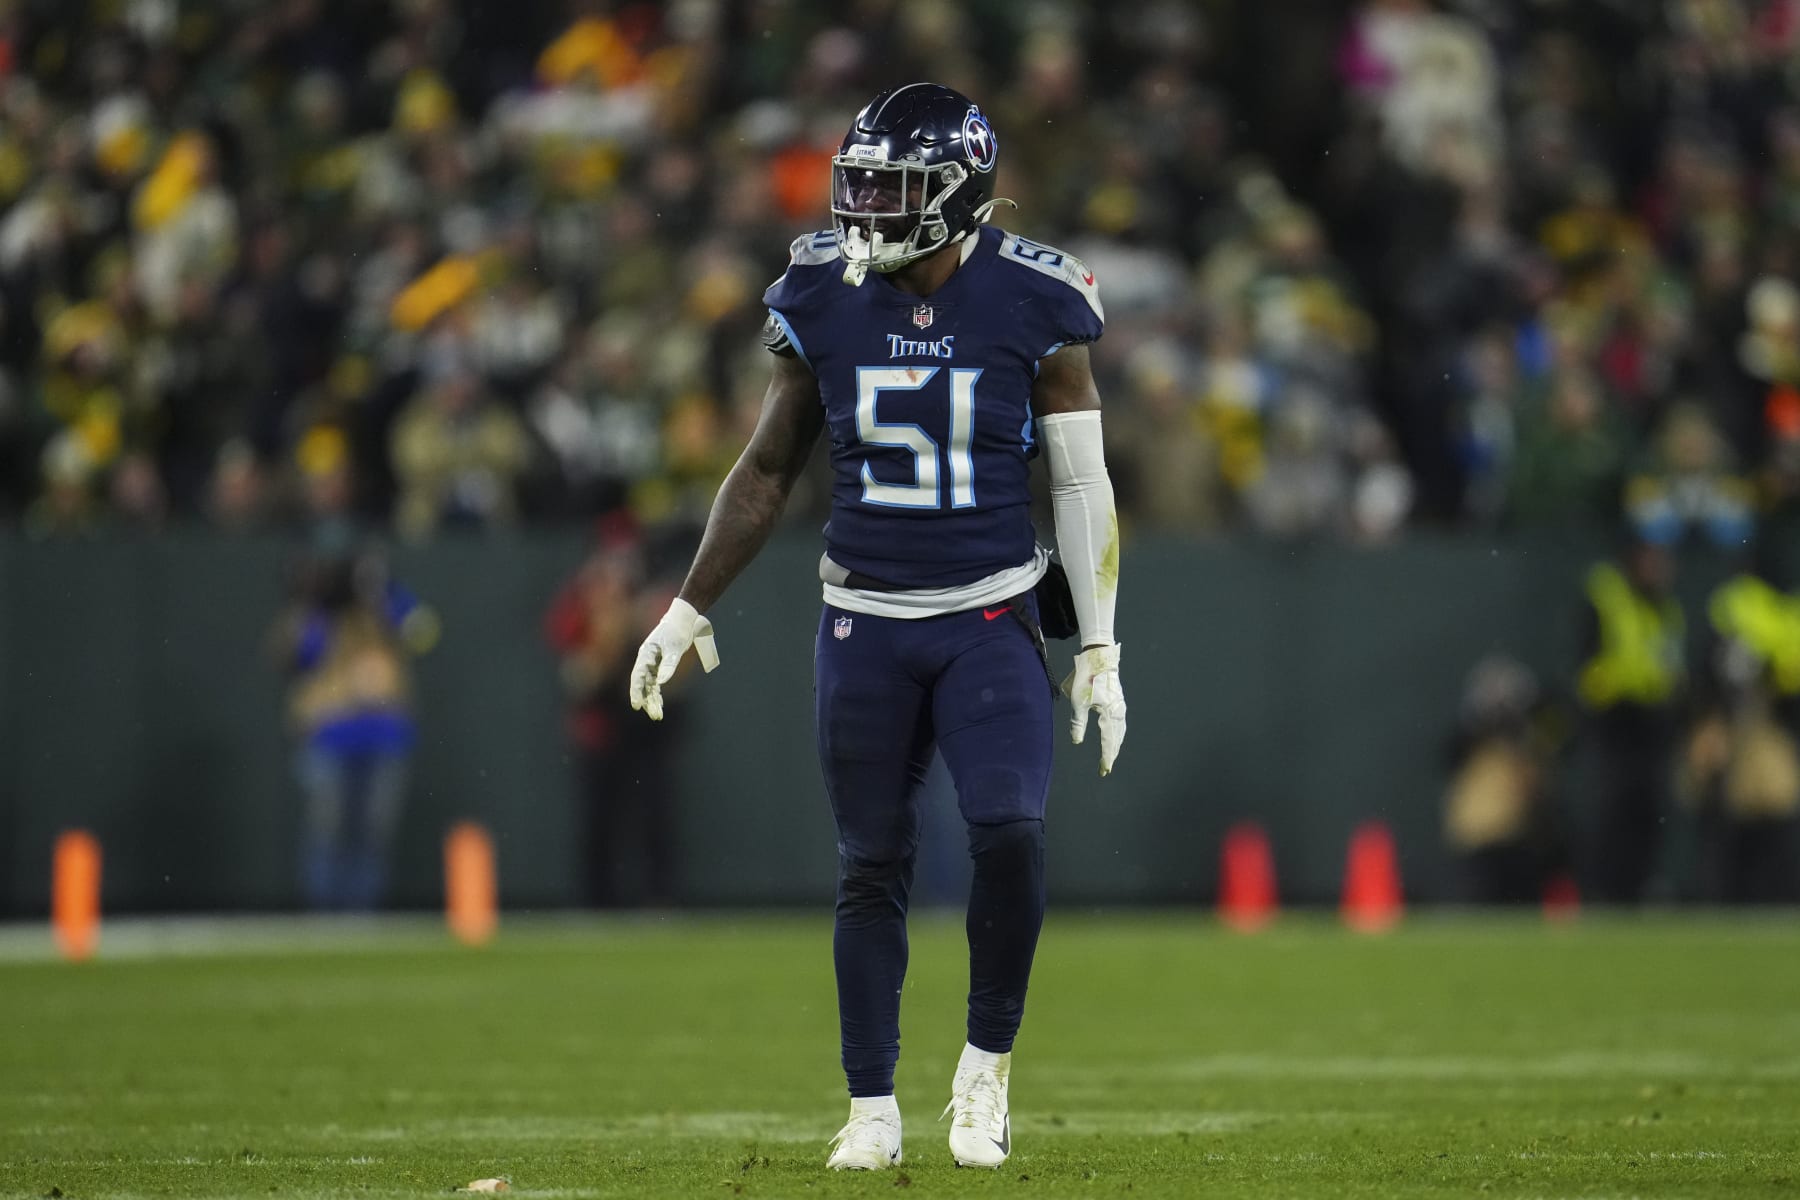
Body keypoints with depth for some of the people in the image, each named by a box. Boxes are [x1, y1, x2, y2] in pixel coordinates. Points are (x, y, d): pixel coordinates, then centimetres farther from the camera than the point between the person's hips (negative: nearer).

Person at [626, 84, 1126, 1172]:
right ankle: (873, 1113, 14)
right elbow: (768, 473, 11)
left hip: (992, 621, -2)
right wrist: (689, 610, 11)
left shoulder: (1033, 304, -7)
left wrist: (1099, 649, -3)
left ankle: (988, 1067, 0)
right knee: (872, 867, 5)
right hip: (866, 626, 2)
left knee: (1010, 830, -20)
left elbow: (1083, 487, -1)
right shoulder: (825, 300, -1)